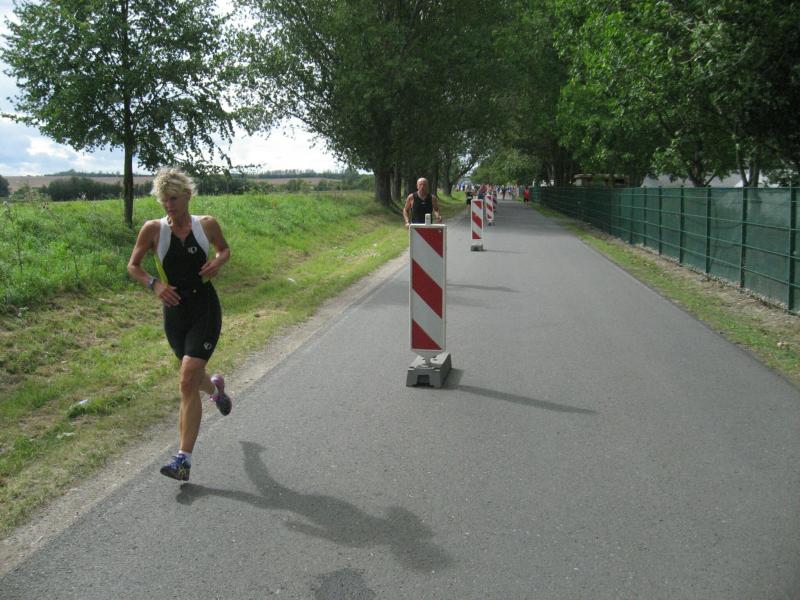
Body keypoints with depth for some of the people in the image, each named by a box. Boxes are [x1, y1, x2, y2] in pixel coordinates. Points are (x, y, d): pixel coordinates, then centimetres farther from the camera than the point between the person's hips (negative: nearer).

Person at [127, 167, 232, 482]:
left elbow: (224, 249, 16)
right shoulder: (153, 229, -6)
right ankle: (215, 387, 61)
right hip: (174, 312, 3)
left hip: (205, 310, -3)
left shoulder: (207, 225, -3)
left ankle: (184, 459, -10)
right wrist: (154, 284, -16)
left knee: (188, 381, -14)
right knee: (192, 376, 21)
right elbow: (133, 265, 3)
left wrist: (219, 261, -7)